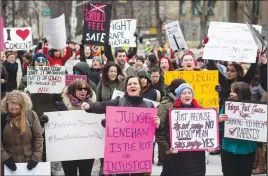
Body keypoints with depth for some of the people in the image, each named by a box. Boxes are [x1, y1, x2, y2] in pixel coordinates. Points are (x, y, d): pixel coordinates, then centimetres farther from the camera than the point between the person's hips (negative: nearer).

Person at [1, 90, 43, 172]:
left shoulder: (31, 115, -5)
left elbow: (38, 137, 0)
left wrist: (36, 158, -8)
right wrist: (5, 158, -14)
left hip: (29, 161, 0)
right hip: (9, 162, 0)